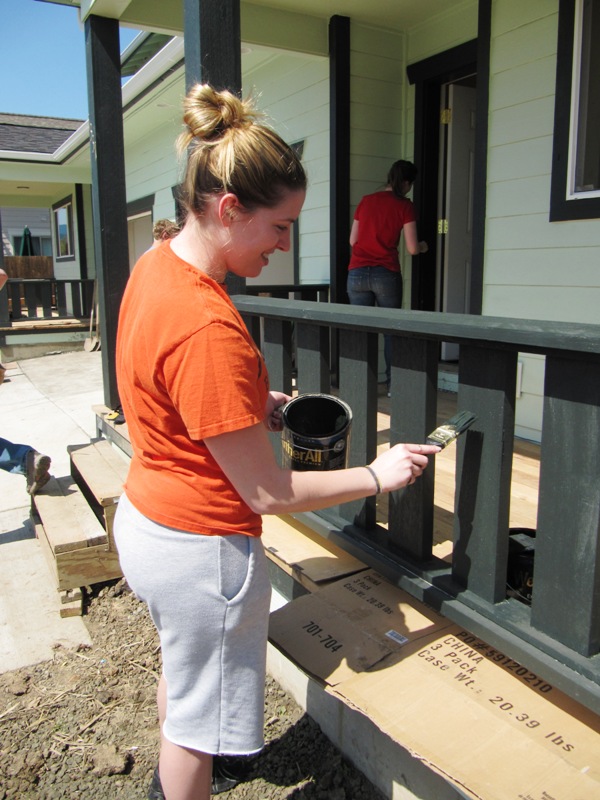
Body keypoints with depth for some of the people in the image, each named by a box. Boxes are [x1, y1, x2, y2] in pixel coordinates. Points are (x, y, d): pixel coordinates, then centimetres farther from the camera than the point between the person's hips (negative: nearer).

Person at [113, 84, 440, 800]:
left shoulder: (156, 265, -2)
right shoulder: (208, 330, -32)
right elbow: (267, 493, -25)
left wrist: (254, 403, 3)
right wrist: (377, 476, -12)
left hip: (144, 515, 10)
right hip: (199, 546, -10)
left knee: (182, 665, 34)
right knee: (200, 711, 16)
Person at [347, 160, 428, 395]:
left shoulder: (365, 201, 12)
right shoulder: (404, 205, 0)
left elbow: (352, 240, 15)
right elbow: (412, 249, -3)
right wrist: (424, 246, 18)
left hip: (357, 272, 3)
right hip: (386, 274, -3)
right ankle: (393, 383, 10)